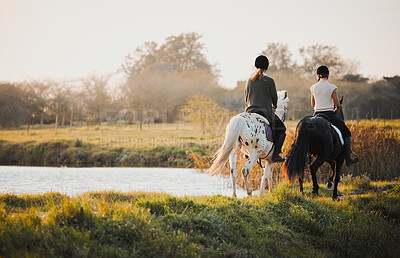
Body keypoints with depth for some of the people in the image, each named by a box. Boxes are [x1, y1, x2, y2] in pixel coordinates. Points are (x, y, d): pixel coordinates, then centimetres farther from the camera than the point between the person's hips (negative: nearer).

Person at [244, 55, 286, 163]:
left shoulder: (250, 80, 6)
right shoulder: (269, 81, -9)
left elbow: (246, 98, 12)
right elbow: (274, 97, 0)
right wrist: (274, 107, 21)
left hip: (250, 112, 5)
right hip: (266, 112, -5)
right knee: (282, 129, 13)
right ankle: (275, 154, 0)